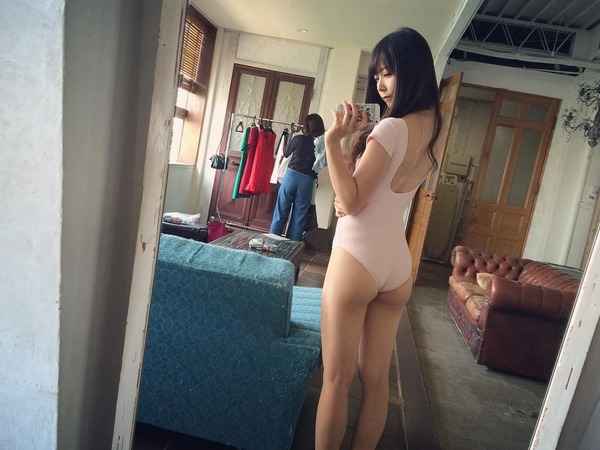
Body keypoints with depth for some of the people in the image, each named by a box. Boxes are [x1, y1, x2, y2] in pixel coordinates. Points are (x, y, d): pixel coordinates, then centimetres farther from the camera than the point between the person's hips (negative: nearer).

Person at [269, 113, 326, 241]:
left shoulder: (298, 139, -2)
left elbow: (285, 153, 14)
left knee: (281, 213, 8)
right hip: (307, 181, 1)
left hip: (291, 176, -1)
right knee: (298, 218, 8)